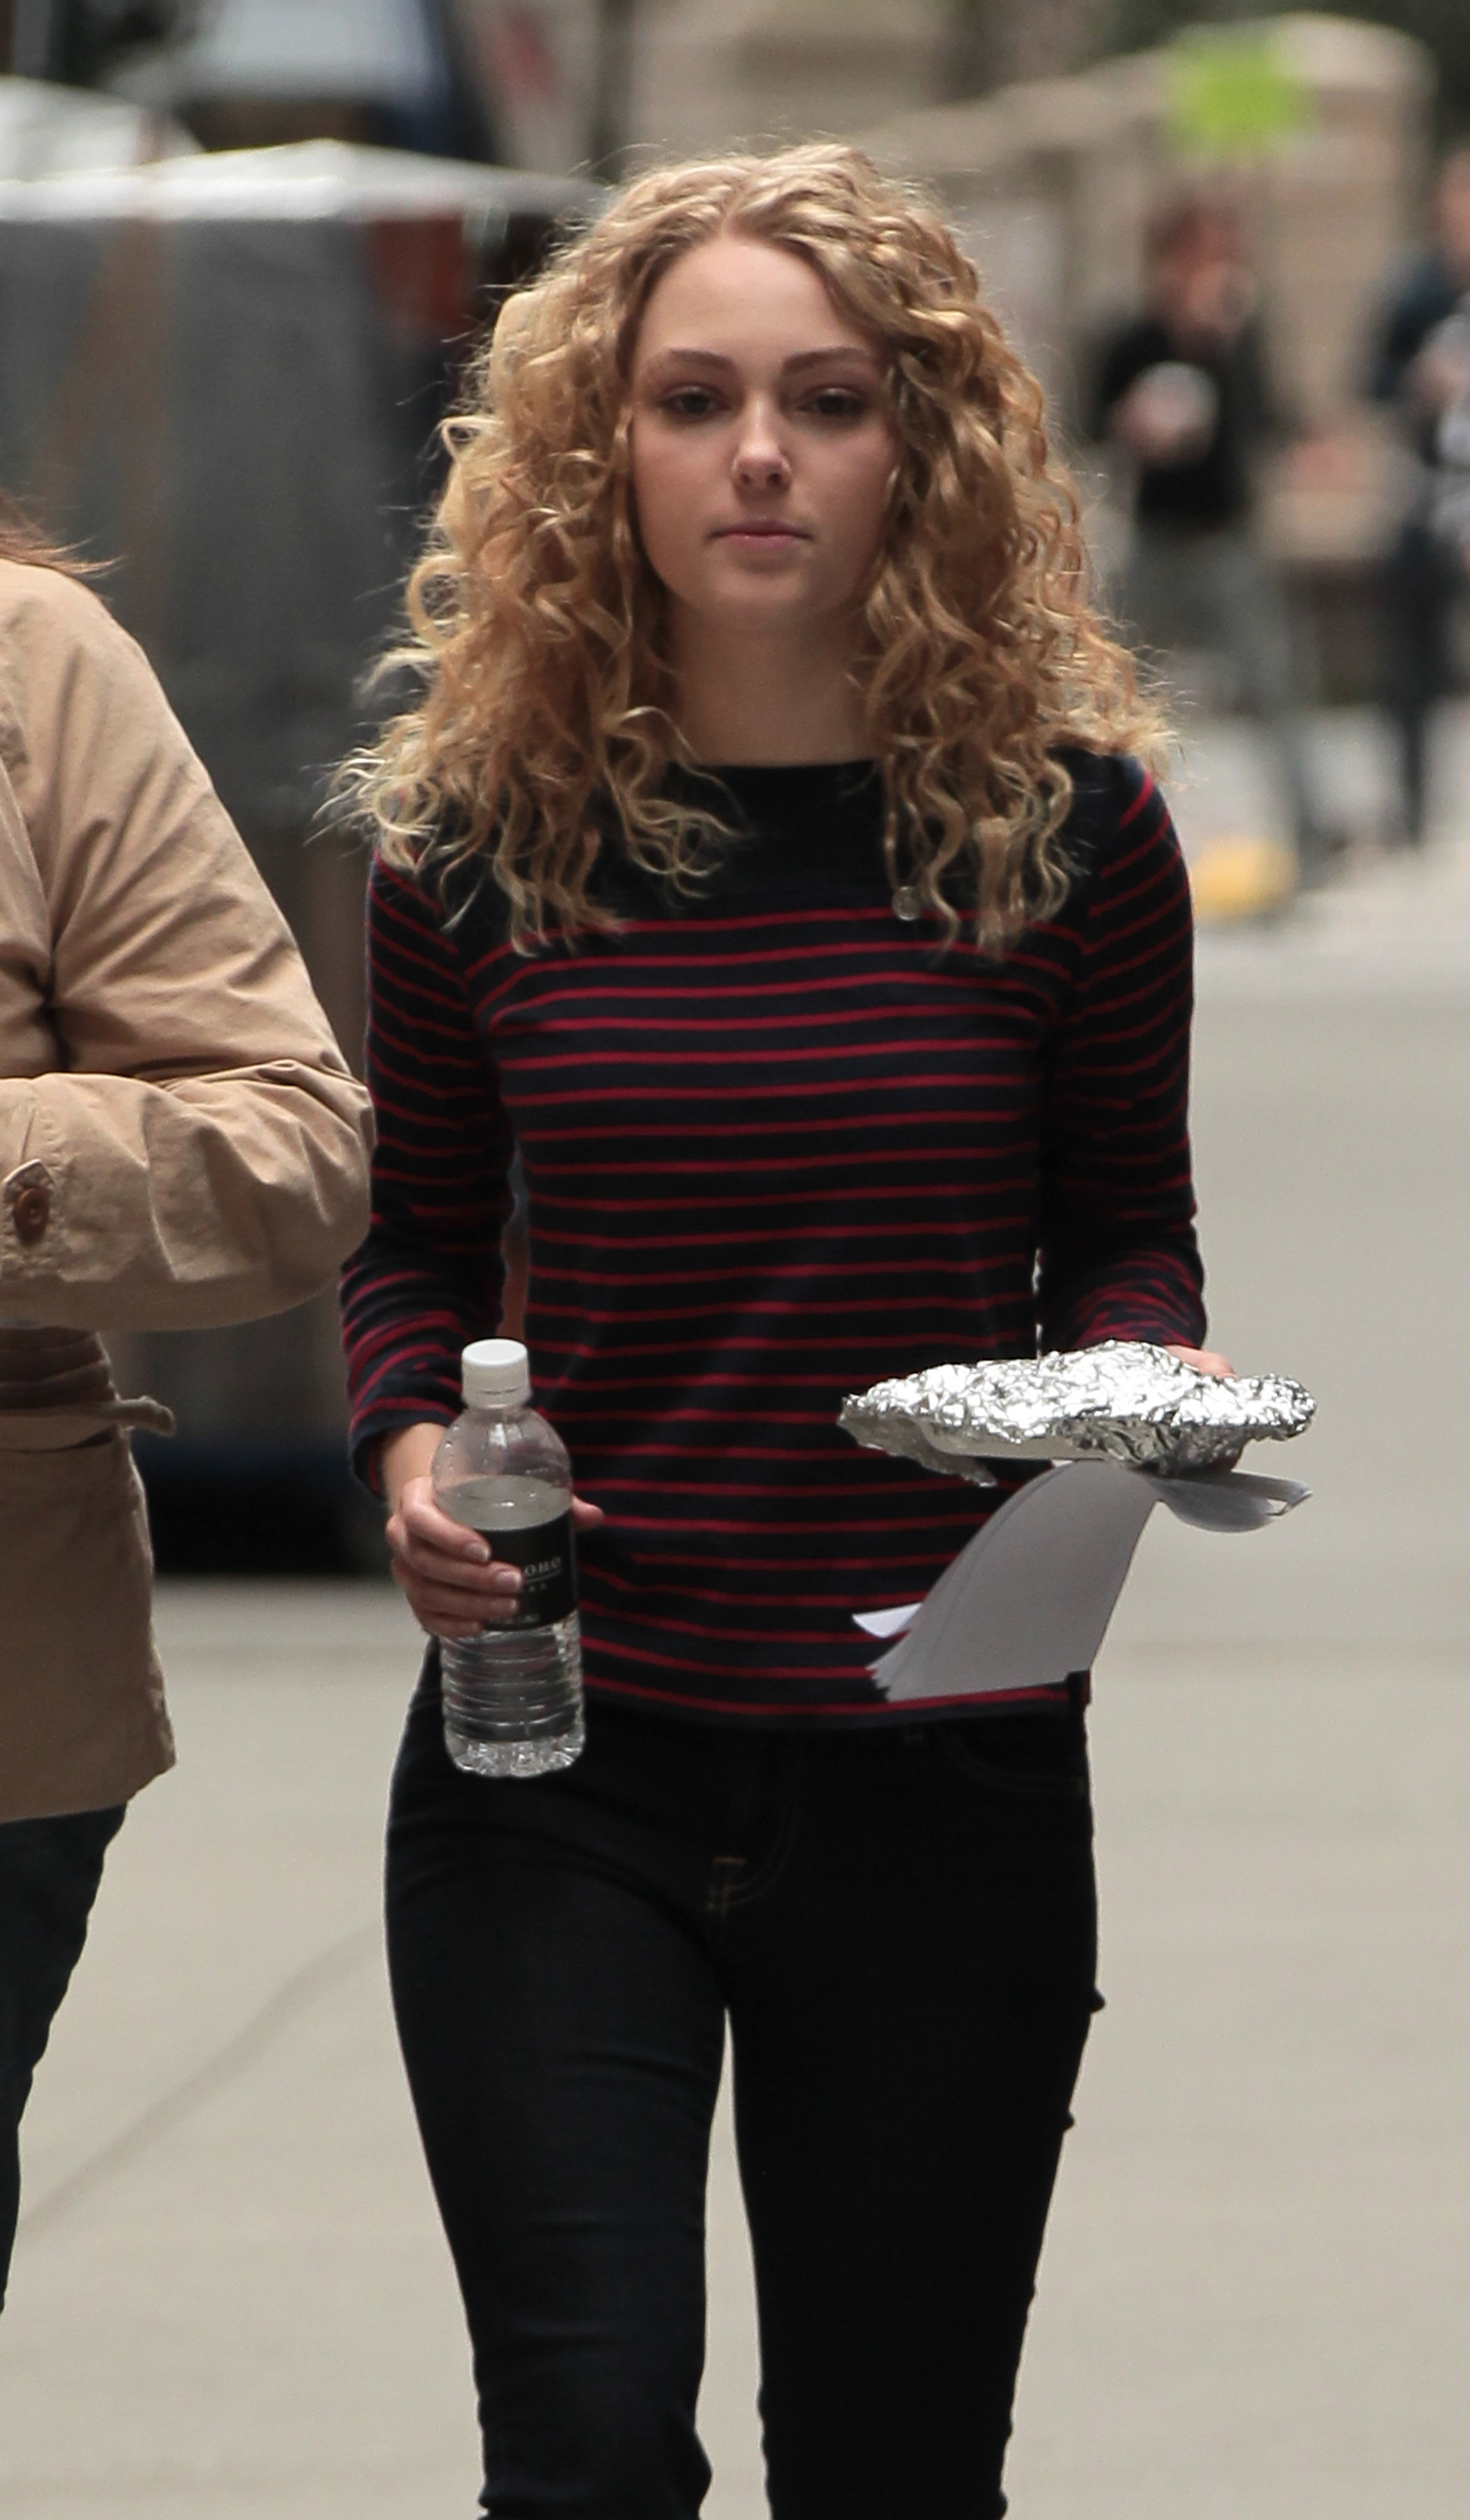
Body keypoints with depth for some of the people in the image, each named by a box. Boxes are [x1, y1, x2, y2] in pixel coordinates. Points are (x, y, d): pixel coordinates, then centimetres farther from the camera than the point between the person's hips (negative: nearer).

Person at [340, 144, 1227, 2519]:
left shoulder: (1060, 825, -2)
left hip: (946, 1782, 0)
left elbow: (1125, 1230, 8)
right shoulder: (484, 835, 0)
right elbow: (416, 1239, 11)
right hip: (557, 1765, 0)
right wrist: (409, 1447, -9)